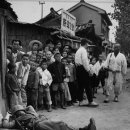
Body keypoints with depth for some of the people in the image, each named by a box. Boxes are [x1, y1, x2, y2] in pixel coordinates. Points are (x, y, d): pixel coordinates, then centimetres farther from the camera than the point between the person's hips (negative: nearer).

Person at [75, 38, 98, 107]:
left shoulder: (78, 51, 17)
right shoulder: (83, 50, -10)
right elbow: (85, 61, -18)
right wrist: (88, 70, -15)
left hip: (78, 68, 9)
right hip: (83, 69, -9)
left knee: (80, 86, 11)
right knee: (87, 86, -6)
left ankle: (80, 101, 14)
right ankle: (90, 101, -4)